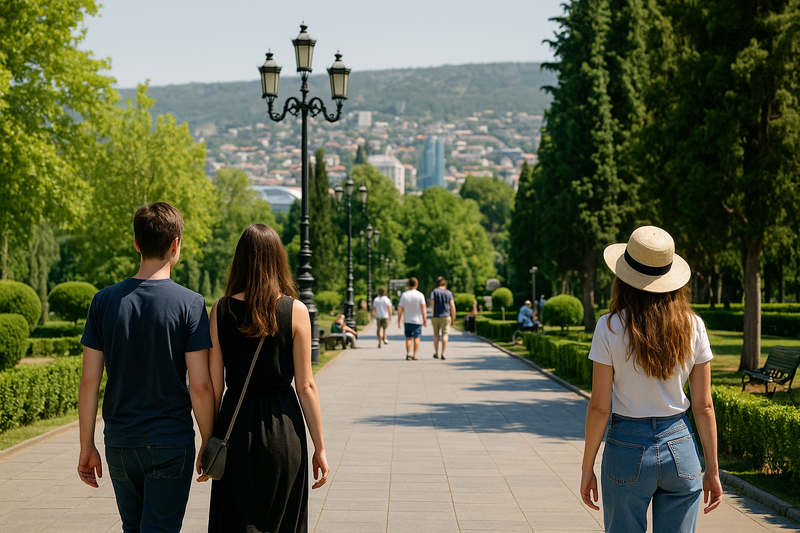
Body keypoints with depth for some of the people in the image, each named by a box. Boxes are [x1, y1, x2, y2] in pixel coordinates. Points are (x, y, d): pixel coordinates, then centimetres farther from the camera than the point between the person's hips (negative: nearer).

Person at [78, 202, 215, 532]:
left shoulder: (105, 301, 0)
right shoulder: (190, 304, -9)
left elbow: (89, 381, -1)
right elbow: (200, 386, -12)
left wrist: (87, 447, 7)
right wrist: (209, 444, 0)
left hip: (119, 443, 4)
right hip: (170, 443, -3)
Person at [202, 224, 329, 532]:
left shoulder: (221, 310, -2)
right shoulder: (295, 311, -6)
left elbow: (214, 386, -1)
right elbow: (305, 386, -5)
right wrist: (319, 448, 2)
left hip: (236, 427, 1)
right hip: (283, 428, -1)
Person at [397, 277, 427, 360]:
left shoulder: (404, 295, -4)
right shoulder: (420, 295, -9)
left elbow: (400, 309, -3)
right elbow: (423, 309, -10)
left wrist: (399, 321, 5)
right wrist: (425, 320, -4)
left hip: (407, 320, 2)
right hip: (417, 320, -2)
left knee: (408, 338, 11)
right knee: (416, 338, 3)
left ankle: (408, 354, 5)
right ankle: (415, 355, -1)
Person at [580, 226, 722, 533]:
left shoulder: (610, 327, -10)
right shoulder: (693, 327, -3)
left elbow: (599, 406, -9)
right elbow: (704, 406, 0)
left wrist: (587, 467, 1)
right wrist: (712, 470, 9)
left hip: (627, 449, -2)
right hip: (680, 448, 2)